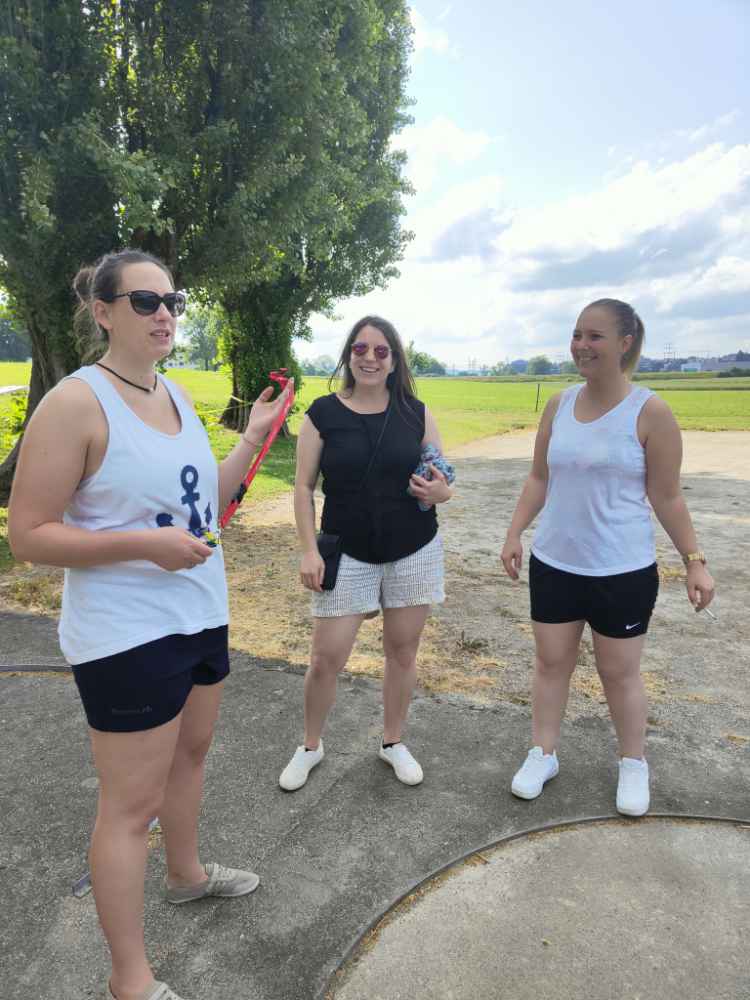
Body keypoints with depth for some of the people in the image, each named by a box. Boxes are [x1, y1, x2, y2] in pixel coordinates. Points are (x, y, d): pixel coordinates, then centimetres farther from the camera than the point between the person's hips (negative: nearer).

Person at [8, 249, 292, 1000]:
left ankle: (186, 873, 51)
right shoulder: (76, 403, -17)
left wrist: (253, 437, 5)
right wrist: (145, 545, -25)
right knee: (131, 804, 5)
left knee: (190, 752, 25)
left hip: (200, 613, 8)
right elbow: (27, 535, -17)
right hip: (127, 634, -8)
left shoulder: (175, 394, 6)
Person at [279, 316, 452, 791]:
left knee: (403, 651, 12)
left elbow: (443, 482, 6)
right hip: (347, 554, -1)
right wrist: (309, 549, -10)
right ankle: (311, 746, 29)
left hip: (415, 552, 2)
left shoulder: (417, 413, 0)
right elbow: (304, 487, -2)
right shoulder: (323, 413, -4)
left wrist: (439, 491, -18)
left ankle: (394, 742, 35)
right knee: (326, 659, 3)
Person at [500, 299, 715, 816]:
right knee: (551, 662, 14)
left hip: (624, 571, -4)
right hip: (554, 564, 4)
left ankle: (634, 764, 36)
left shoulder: (650, 412, -12)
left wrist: (695, 560, -9)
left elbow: (667, 497, -7)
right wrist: (515, 532, 2)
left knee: (620, 672, 12)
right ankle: (543, 754, 33)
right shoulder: (559, 404, 1)